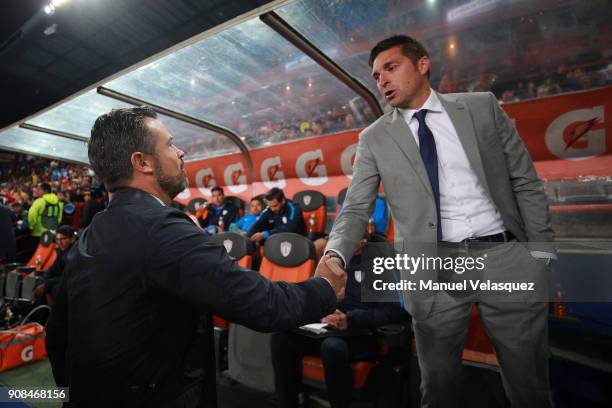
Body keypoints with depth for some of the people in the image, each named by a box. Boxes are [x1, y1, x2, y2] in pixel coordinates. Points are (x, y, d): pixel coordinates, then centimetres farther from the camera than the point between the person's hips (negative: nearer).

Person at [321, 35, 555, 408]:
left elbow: (526, 182, 8)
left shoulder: (483, 106, 7)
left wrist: (541, 249, 2)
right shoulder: (375, 138, 3)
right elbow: (356, 209, -3)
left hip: (507, 258, 2)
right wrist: (335, 255, -20)